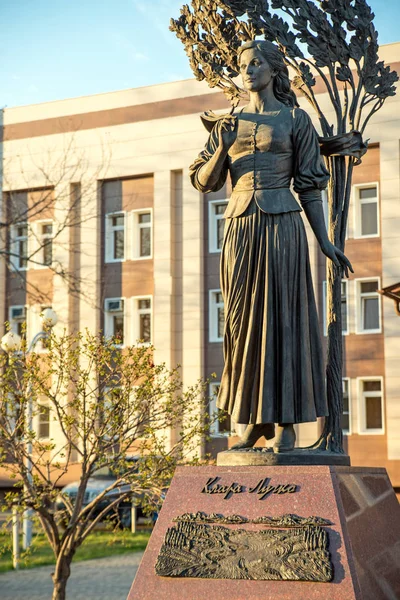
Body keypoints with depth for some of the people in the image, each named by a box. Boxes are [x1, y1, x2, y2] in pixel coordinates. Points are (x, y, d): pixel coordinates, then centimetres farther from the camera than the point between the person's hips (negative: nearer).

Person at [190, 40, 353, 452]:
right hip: (240, 227, 4)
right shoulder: (229, 124, 14)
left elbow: (309, 185, 4)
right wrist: (222, 148, -8)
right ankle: (255, 419, 10)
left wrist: (325, 241, -1)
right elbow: (203, 182, 10)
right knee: (245, 319, 3)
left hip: (281, 225, -4)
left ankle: (285, 421, -1)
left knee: (282, 316, -5)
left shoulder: (295, 120, 5)